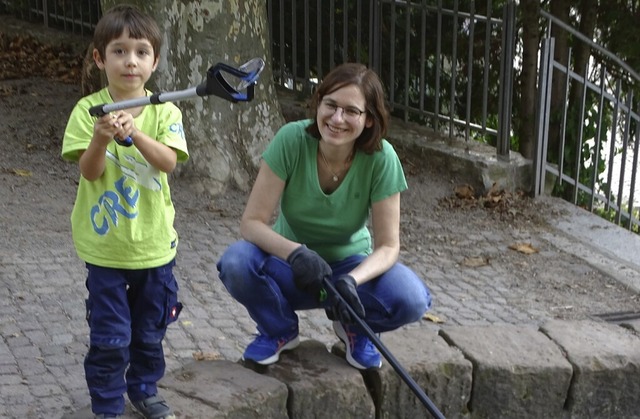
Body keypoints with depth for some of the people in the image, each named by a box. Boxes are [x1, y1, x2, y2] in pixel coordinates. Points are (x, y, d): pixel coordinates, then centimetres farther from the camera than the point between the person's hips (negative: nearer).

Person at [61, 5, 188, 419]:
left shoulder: (165, 111, -6)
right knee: (110, 337, 4)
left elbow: (169, 161, -20)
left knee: (150, 331, 18)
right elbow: (90, 171, -15)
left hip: (154, 242, 2)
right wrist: (101, 139, -34)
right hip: (105, 244, -2)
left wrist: (135, 133, -36)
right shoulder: (88, 109, -9)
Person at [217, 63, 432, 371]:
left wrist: (352, 280, -37)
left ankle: (354, 328, 6)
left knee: (411, 298, -29)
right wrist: (295, 253, -40)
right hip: (291, 265, 0)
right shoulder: (292, 140, -22)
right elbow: (251, 222, -21)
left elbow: (387, 246, -17)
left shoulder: (381, 158, -20)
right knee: (236, 262, -32)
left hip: (350, 264, 0)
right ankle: (279, 331, 1)